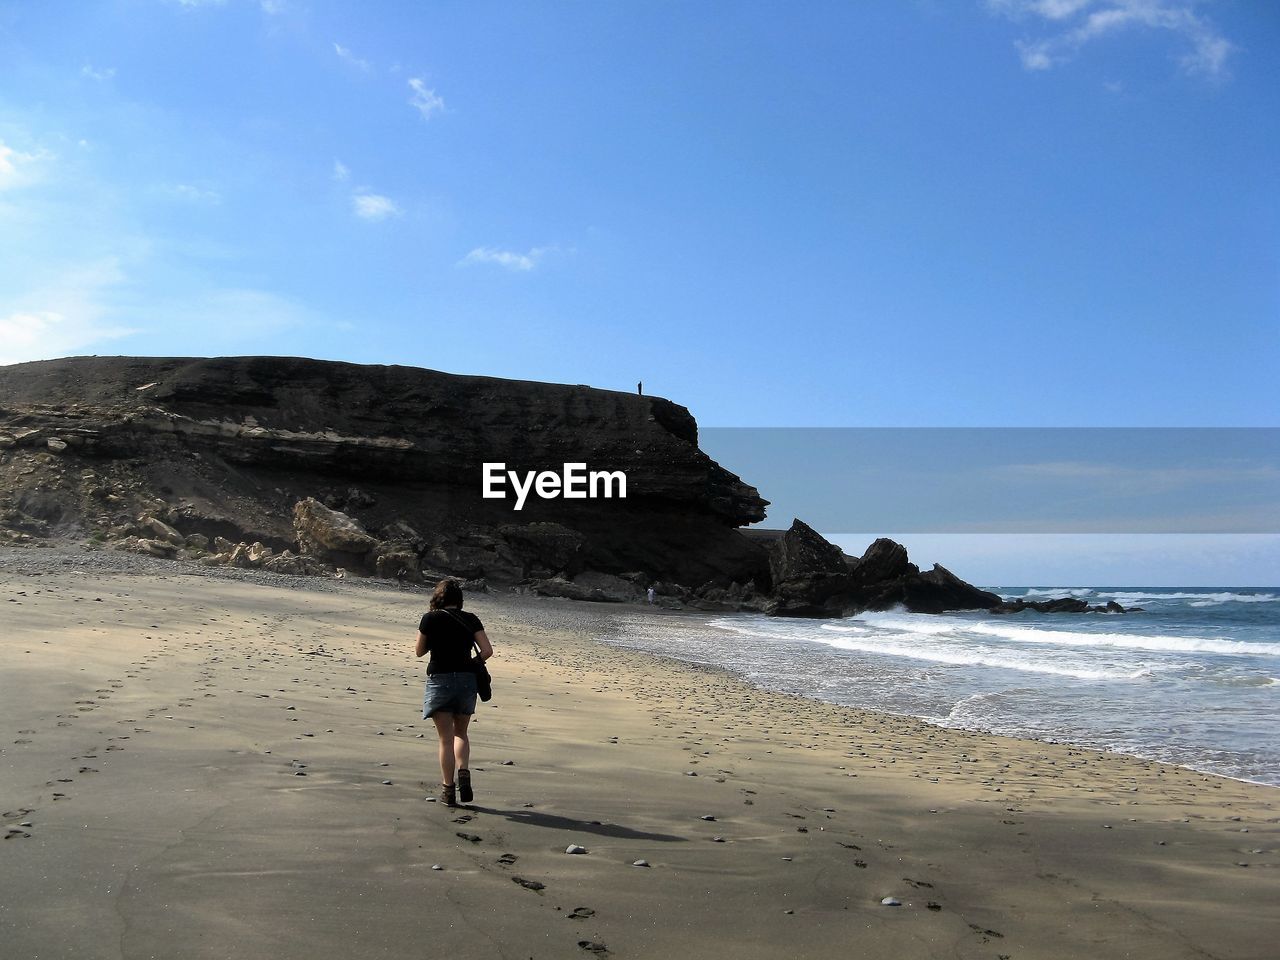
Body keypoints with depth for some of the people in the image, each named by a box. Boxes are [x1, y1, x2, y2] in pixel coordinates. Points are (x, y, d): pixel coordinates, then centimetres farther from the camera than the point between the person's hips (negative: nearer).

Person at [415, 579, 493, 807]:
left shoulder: (430, 619, -4)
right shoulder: (470, 620, 2)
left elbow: (419, 651, 5)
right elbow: (487, 651, -3)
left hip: (440, 680, -2)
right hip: (466, 680, 2)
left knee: (446, 738, 5)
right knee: (461, 733, 19)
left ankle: (448, 790, 6)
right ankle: (463, 773, -3)